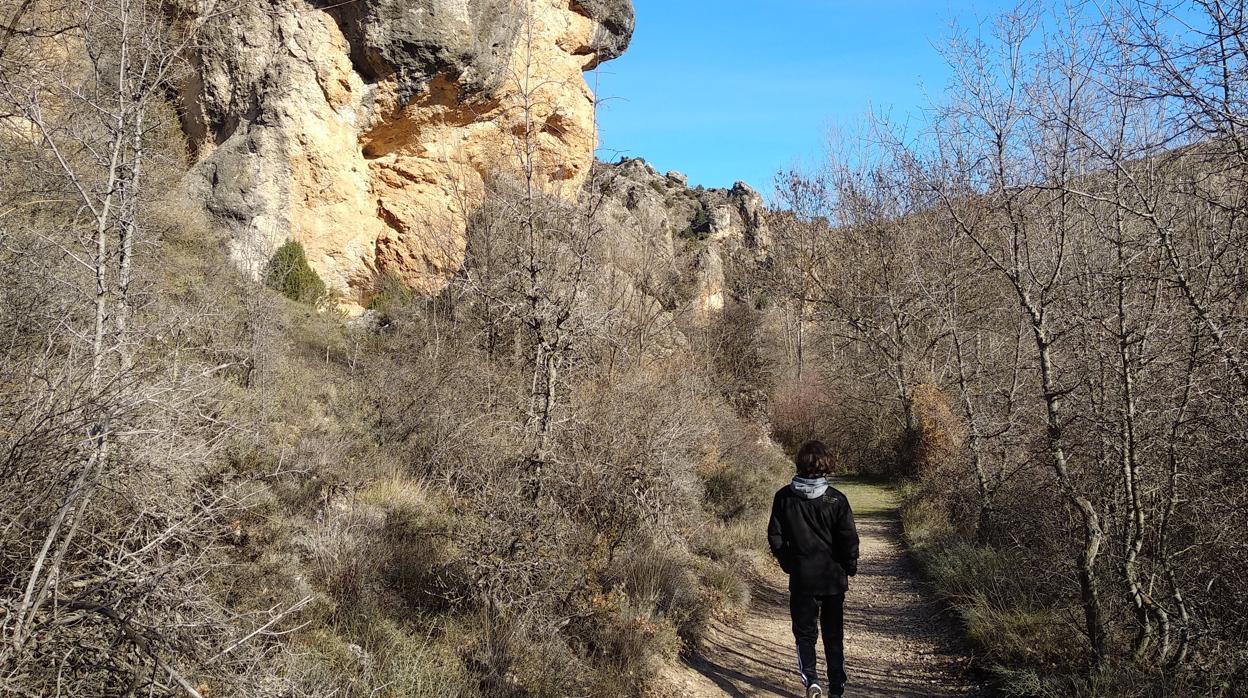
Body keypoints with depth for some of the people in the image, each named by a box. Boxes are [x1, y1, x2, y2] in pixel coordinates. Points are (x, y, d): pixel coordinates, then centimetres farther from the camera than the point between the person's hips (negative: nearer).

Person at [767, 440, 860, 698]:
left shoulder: (784, 497, -8)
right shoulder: (835, 498, -11)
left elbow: (775, 536, -5)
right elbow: (849, 538, -10)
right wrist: (850, 568, 6)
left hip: (801, 578, 0)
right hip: (834, 577, 0)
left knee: (805, 631, 11)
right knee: (834, 634, 15)